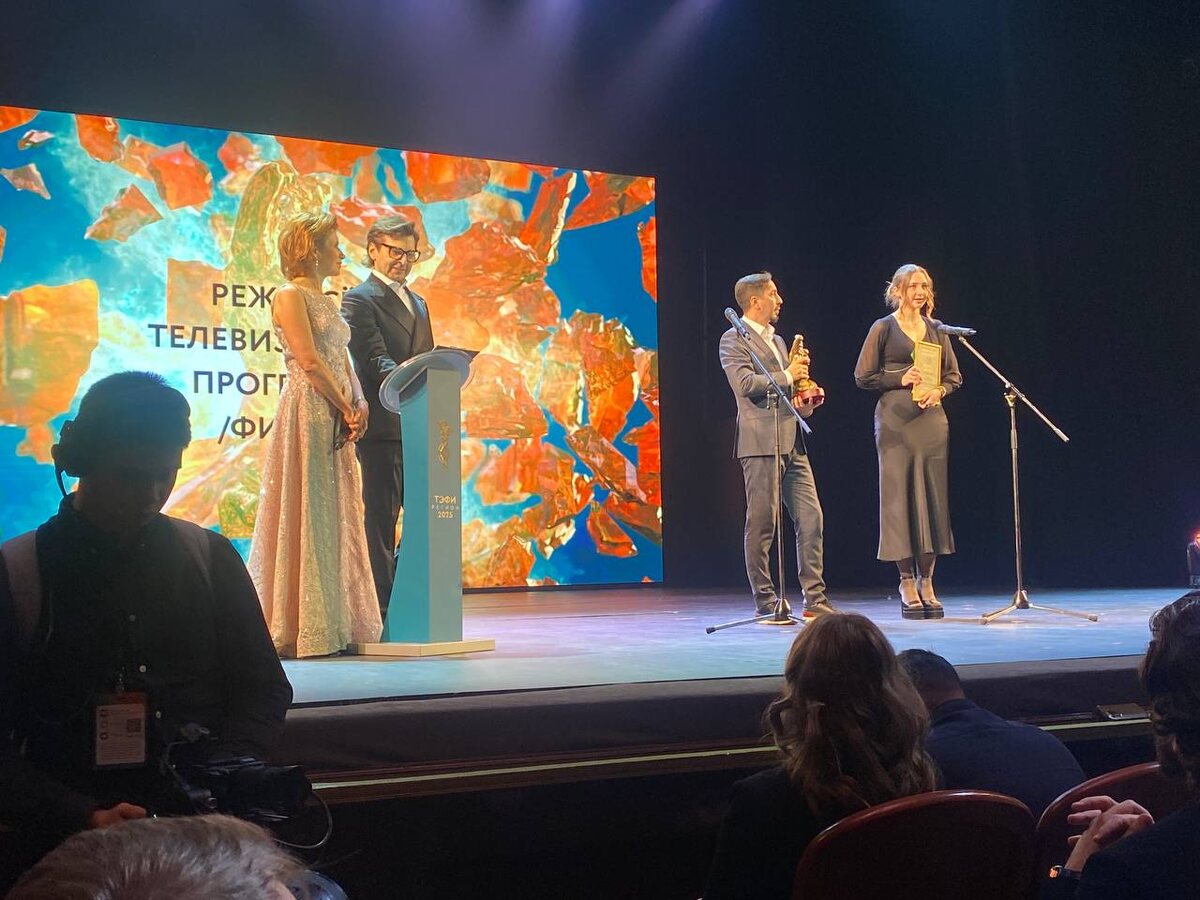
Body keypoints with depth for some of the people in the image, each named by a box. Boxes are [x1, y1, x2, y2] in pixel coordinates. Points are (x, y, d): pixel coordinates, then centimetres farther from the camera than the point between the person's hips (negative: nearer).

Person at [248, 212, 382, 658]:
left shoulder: (326, 301, 20)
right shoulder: (290, 296, -6)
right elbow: (310, 363, -15)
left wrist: (359, 404, -1)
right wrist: (347, 408, -11)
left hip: (337, 419, 9)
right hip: (307, 415, -9)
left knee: (336, 517, 9)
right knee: (305, 516, -7)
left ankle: (333, 624, 15)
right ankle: (298, 628, -2)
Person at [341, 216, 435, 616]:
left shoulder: (418, 303, 23)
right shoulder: (359, 299, -2)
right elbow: (374, 360, -14)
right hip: (382, 426, -7)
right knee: (380, 516, -3)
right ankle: (382, 607, 1)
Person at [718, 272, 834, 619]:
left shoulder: (777, 340, 24)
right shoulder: (733, 339, -3)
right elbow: (744, 384, -18)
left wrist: (804, 403, 12)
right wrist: (787, 376, -8)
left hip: (791, 443, 8)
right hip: (761, 443, -8)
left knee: (811, 519, 3)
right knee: (761, 524, -3)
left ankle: (815, 599, 8)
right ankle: (765, 602, 5)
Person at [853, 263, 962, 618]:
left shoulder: (936, 329, 13)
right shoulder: (883, 328, 1)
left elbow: (954, 376, 15)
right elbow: (863, 376, -1)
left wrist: (939, 390, -5)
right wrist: (901, 379, -13)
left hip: (932, 420, 4)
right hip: (895, 421, -4)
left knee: (933, 497, 2)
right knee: (899, 498, -3)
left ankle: (927, 583, 10)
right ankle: (907, 584, 4)